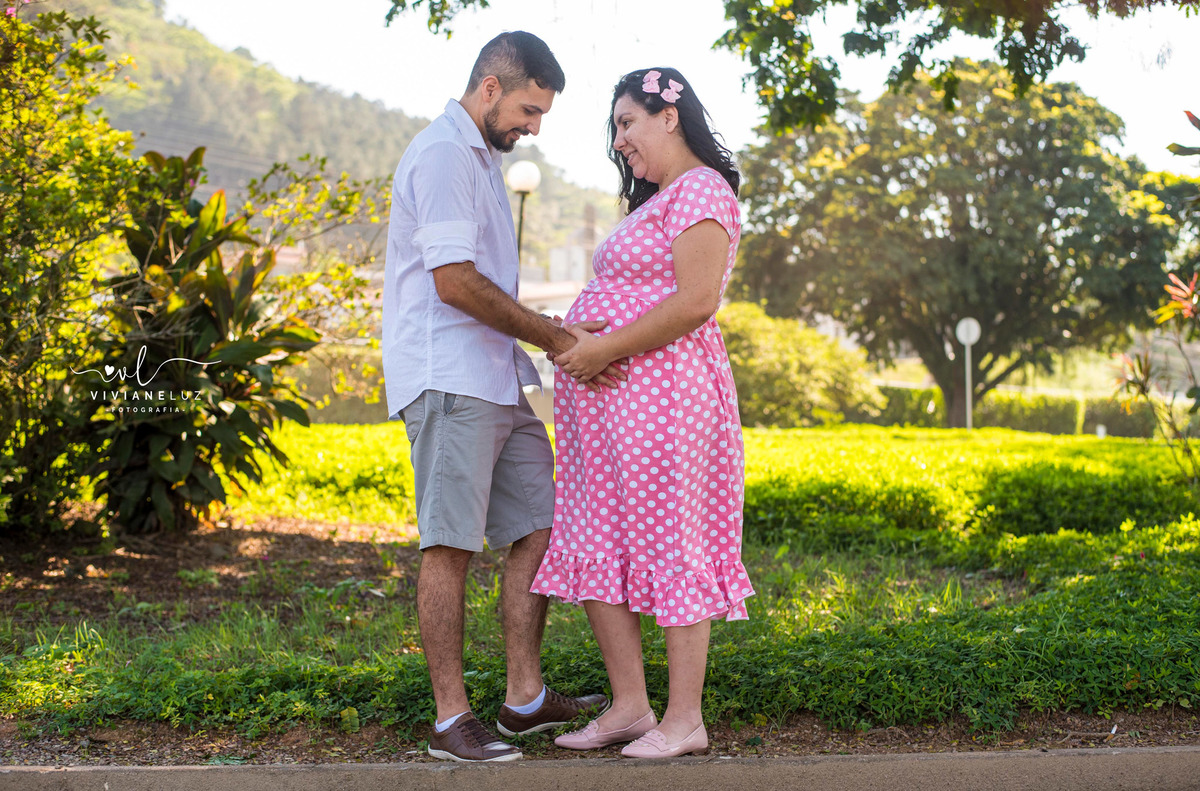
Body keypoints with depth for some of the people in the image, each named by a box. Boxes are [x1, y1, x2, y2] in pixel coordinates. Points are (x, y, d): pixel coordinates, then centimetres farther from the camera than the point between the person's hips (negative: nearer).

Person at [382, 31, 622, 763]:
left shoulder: (482, 159, 22)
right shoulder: (443, 153, -11)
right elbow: (455, 283, -19)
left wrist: (559, 336, 14)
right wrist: (551, 337, -12)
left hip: (496, 382, 10)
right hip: (448, 380, -10)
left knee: (538, 527, 8)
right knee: (451, 546, -7)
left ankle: (527, 699, 14)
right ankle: (452, 721, -2)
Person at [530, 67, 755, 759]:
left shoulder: (700, 190, -8)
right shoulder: (656, 200, 23)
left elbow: (695, 302, -20)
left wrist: (606, 348, -18)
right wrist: (575, 339, 5)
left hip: (662, 394, -10)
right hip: (610, 402, 10)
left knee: (669, 544, -5)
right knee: (596, 548, 8)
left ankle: (685, 719, 2)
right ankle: (630, 705, 15)